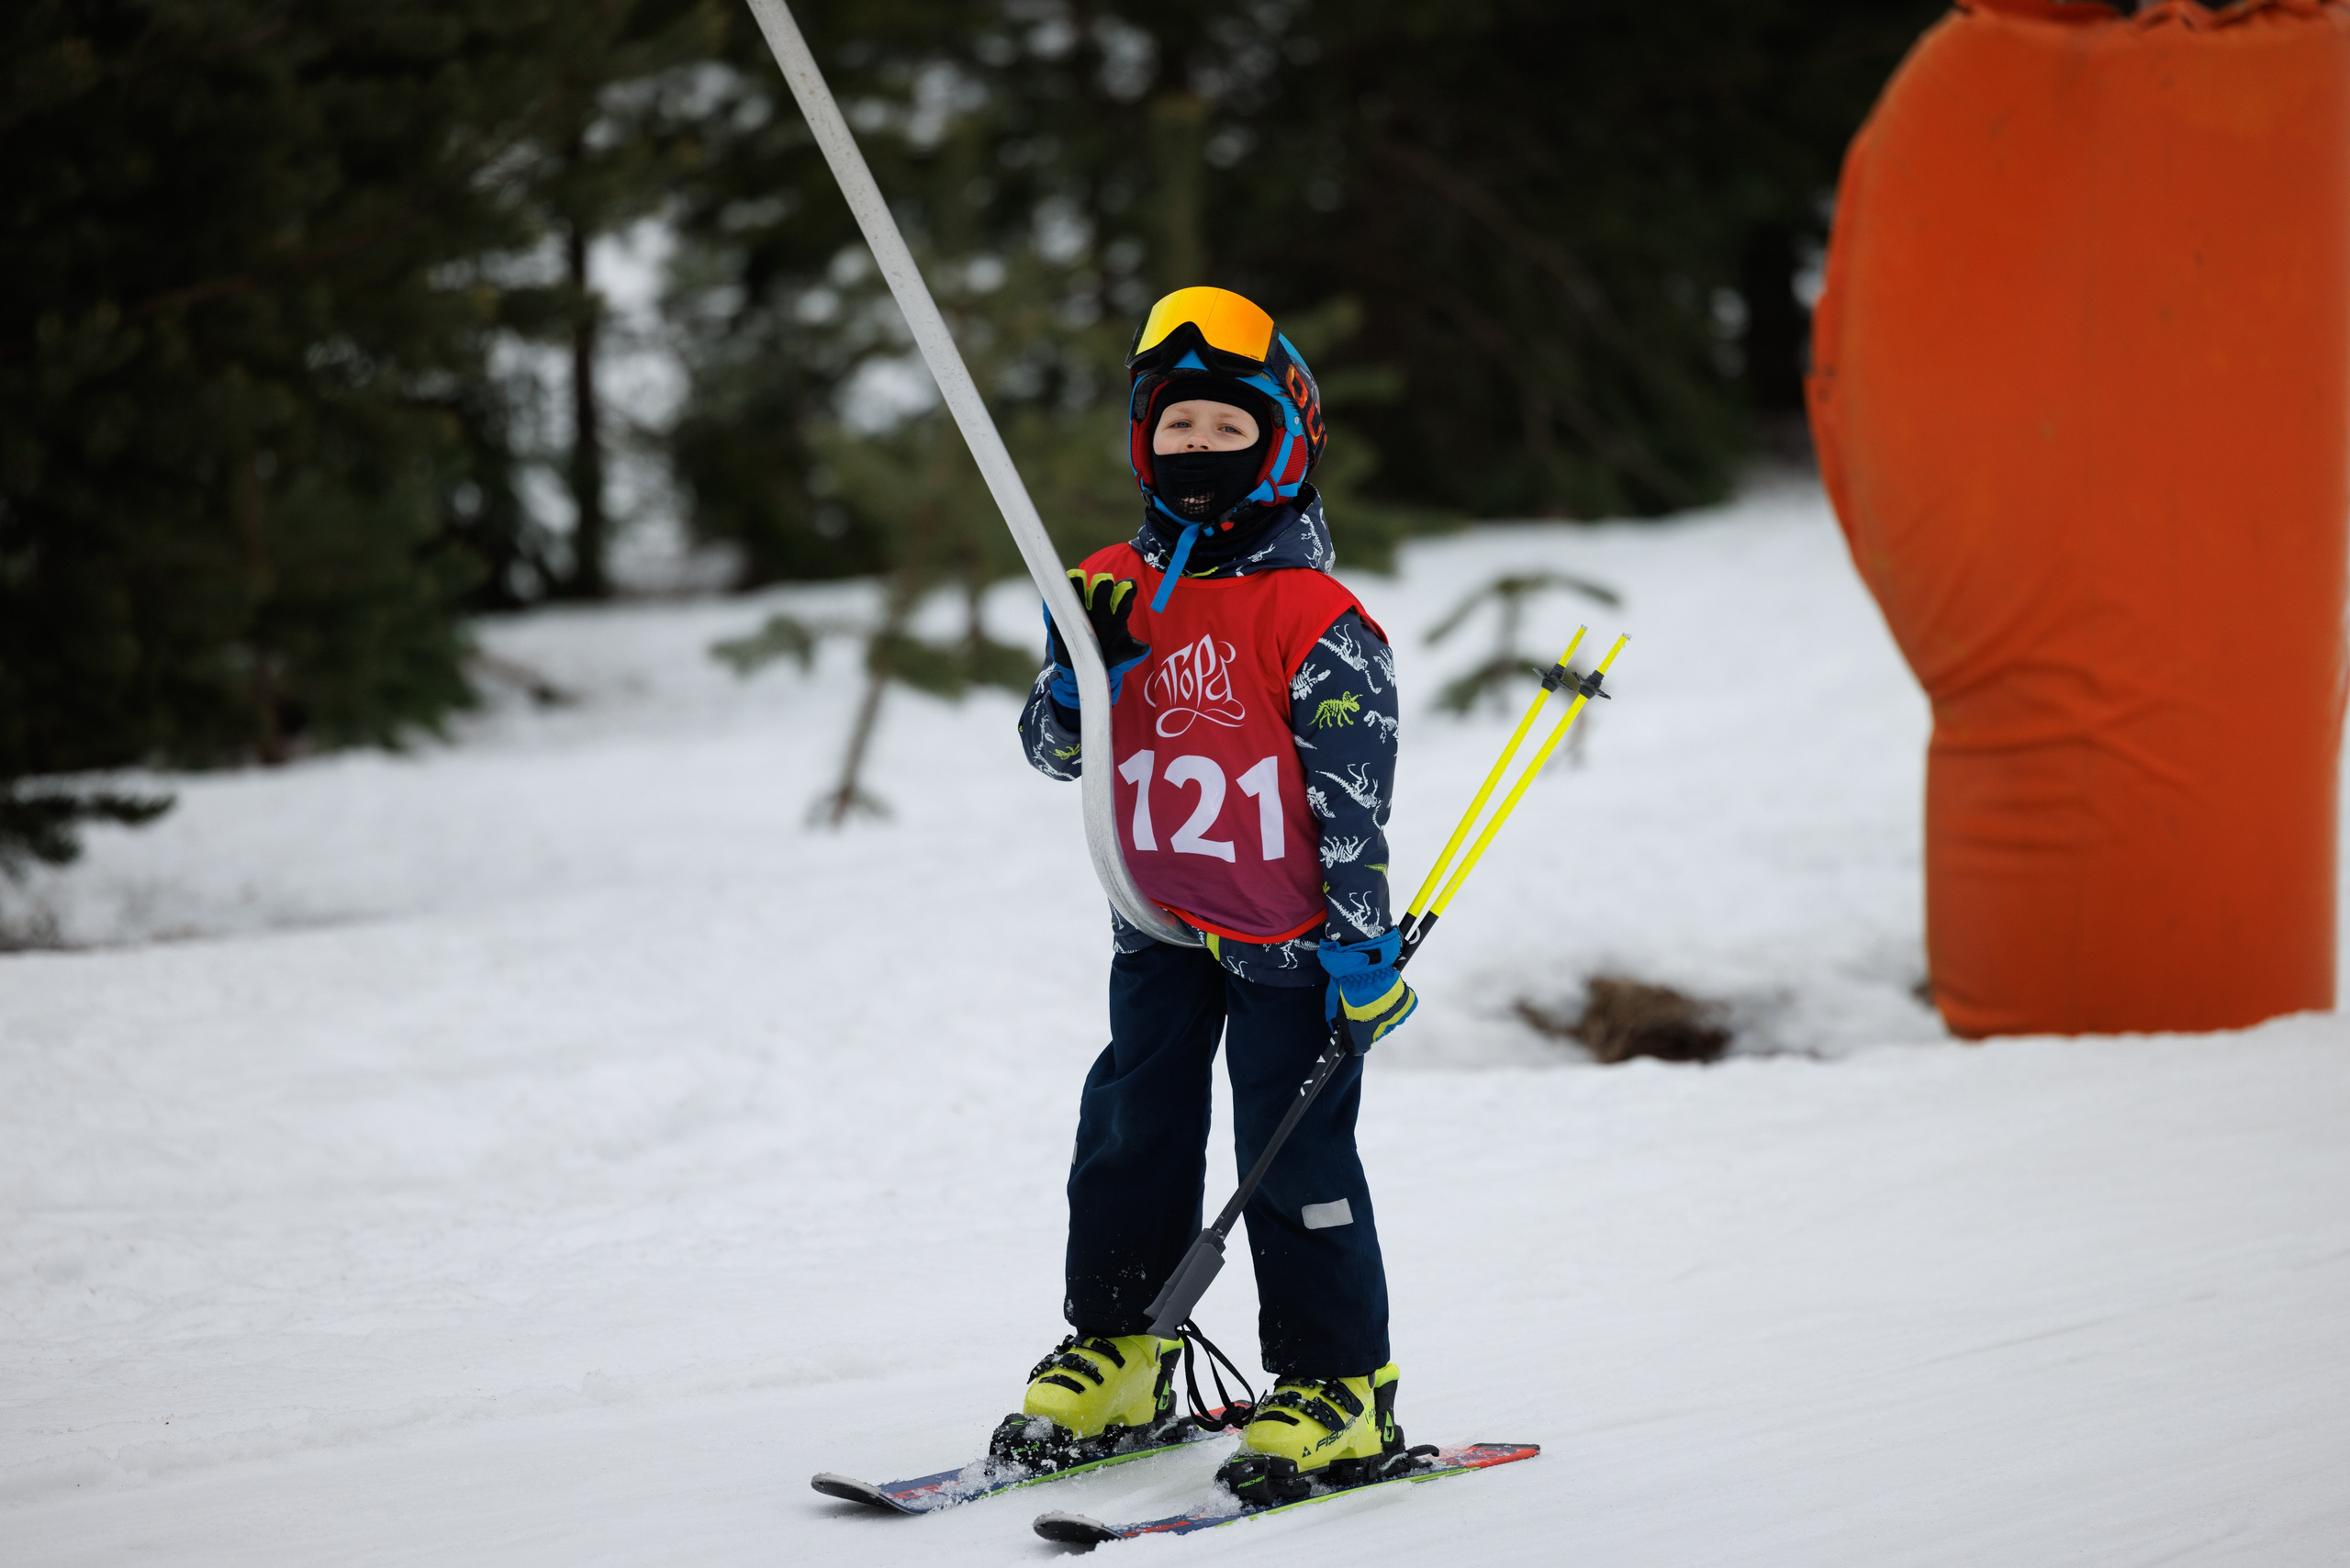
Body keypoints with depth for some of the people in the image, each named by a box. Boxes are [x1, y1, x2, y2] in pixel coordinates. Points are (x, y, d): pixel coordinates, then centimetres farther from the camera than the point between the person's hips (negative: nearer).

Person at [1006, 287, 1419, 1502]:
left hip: (1288, 935, -5)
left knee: (1294, 1153, -2)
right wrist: (1079, 662, -12)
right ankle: (1115, 1360, 20)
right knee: (1129, 1136, 8)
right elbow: (1055, 752, 7)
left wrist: (1362, 944, -15)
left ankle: (1340, 1385, 7)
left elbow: (1355, 795, -13)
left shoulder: (1313, 615, -13)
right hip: (1162, 927, 6)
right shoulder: (1116, 590, 3)